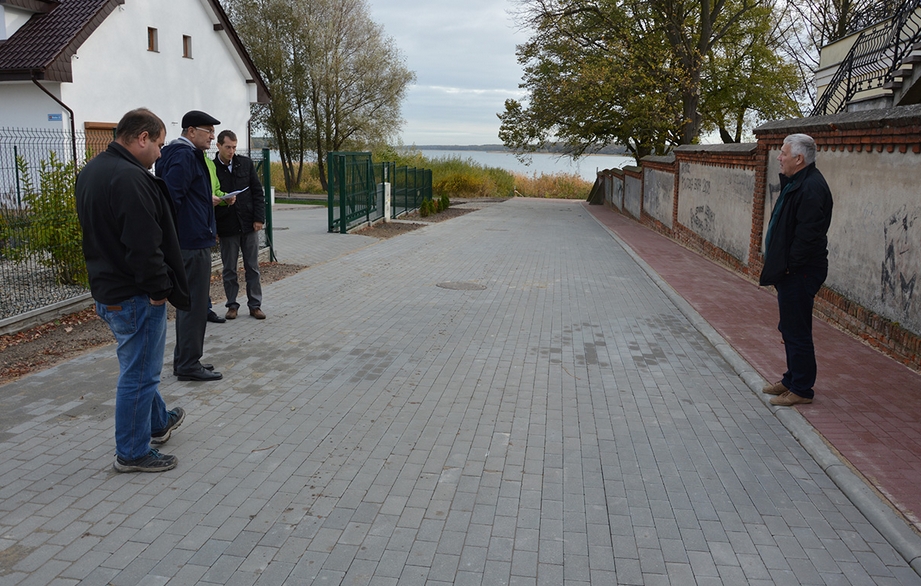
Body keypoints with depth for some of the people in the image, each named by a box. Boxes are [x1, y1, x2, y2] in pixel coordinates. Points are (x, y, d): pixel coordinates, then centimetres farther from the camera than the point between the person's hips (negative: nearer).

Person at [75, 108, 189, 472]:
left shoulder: (92, 171, 12)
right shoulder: (130, 179, -23)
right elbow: (144, 246, -28)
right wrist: (158, 289, -18)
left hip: (107, 288, 11)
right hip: (134, 296, -11)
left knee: (140, 364, 25)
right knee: (138, 374, 1)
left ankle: (158, 422, 42)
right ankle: (132, 453, 13)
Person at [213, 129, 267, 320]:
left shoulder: (246, 163, 2)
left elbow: (258, 192, 4)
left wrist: (259, 218, -2)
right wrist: (219, 201, -18)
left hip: (249, 224, 2)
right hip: (226, 227, -2)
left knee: (252, 267, 7)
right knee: (229, 269, 8)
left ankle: (255, 305, 16)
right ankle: (232, 305, 20)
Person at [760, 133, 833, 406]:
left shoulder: (812, 187, -19)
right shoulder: (796, 183, 15)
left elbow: (808, 233, -25)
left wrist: (790, 265, -20)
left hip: (801, 272, -11)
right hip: (790, 271, 11)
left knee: (797, 331, -3)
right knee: (790, 328, 19)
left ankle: (802, 389, 7)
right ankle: (792, 379, 31)